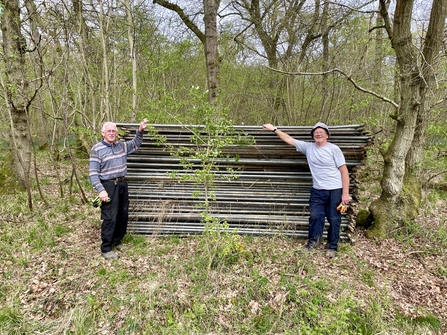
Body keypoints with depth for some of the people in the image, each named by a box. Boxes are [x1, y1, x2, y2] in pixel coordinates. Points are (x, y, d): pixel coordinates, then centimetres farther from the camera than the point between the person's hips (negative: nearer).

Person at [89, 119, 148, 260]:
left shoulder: (122, 146, 8)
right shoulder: (97, 149, -9)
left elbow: (136, 144, 26)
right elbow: (93, 173, -12)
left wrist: (140, 131, 8)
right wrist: (101, 190, -21)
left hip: (122, 184, 7)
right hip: (108, 186, -7)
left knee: (123, 215, 14)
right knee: (110, 217, -4)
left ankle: (117, 241, 31)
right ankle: (106, 248, 10)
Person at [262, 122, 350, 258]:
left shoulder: (334, 149, -8)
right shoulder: (308, 147, 3)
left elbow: (344, 171, -8)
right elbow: (289, 139, 10)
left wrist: (345, 193, -12)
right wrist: (274, 129, 10)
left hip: (335, 190, -3)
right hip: (317, 190, 3)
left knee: (334, 219, 6)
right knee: (315, 216, 7)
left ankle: (332, 246, 25)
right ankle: (314, 241, 31)